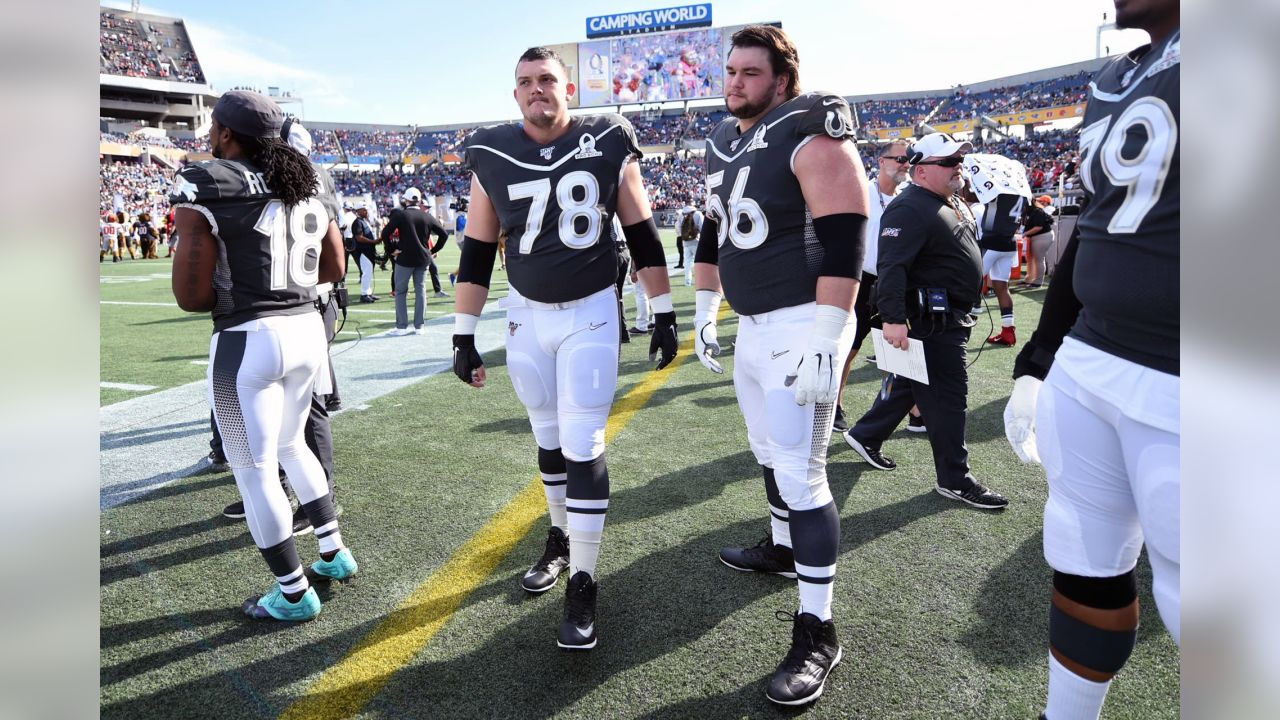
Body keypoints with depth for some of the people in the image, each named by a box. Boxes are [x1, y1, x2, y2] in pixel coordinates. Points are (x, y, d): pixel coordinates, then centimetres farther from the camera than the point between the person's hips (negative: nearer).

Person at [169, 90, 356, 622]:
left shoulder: (205, 185, -9)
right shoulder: (308, 188, 9)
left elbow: (192, 295, -12)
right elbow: (334, 269, 17)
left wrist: (230, 293, 8)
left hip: (249, 341, -7)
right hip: (307, 329, 7)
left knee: (255, 471, 8)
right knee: (290, 445, 26)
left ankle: (294, 594, 20)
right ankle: (334, 552, 34)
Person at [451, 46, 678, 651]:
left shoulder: (609, 145, -4)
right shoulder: (492, 157, 0)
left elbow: (643, 236, 1)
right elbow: (477, 253, 5)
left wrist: (663, 315, 0)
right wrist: (464, 336, 3)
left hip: (591, 314, -2)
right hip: (526, 316, 3)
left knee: (583, 447, -6)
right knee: (548, 438, 13)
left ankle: (583, 584, 4)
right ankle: (561, 537, 35)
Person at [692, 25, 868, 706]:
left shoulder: (810, 137, -13)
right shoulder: (725, 144, 13)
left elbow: (842, 242, -19)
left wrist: (823, 340, -24)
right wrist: (704, 313, 21)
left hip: (803, 324, -8)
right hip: (753, 324, 9)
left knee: (799, 473, -9)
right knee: (769, 450, 21)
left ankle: (816, 632, 2)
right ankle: (781, 547, 44)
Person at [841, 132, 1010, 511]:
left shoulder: (955, 205, 16)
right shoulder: (909, 210, -18)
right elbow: (892, 266, -27)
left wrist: (963, 311, 27)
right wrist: (893, 318, -36)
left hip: (951, 318, 10)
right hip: (930, 320, -10)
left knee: (908, 383, 19)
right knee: (948, 398, -3)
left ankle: (865, 436, 34)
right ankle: (955, 479, 9)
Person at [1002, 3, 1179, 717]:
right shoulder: (1114, 82, 13)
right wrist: (1037, 362, 20)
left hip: (1171, 391, -7)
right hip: (1086, 368, 7)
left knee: (1180, 597, 7)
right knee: (1085, 566, 18)